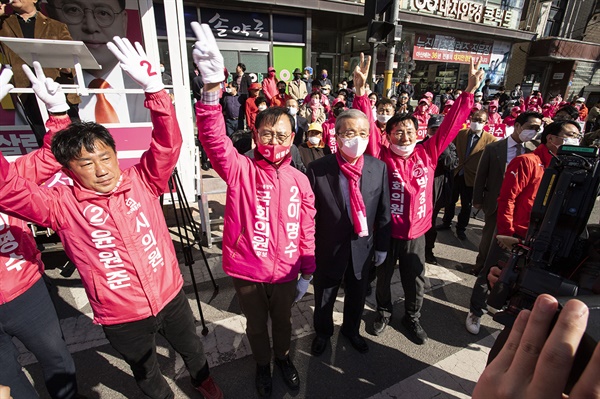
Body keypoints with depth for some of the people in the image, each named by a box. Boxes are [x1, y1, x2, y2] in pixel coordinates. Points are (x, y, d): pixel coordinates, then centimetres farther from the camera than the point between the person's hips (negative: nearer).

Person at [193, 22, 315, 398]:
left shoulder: (300, 180, -6)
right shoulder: (240, 170, -14)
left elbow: (307, 230, 0)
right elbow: (214, 140, -34)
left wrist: (307, 272, 6)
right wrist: (212, 89, -49)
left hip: (285, 272, 2)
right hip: (247, 271, -1)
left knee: (283, 320, 26)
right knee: (256, 324, 24)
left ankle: (283, 357, 57)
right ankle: (262, 364, 54)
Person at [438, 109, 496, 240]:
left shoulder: (490, 140, -8)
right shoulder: (460, 134, 1)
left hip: (471, 177, -2)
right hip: (455, 174, 3)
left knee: (466, 205, 11)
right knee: (450, 201, 16)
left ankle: (461, 228, 28)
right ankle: (446, 223, 34)